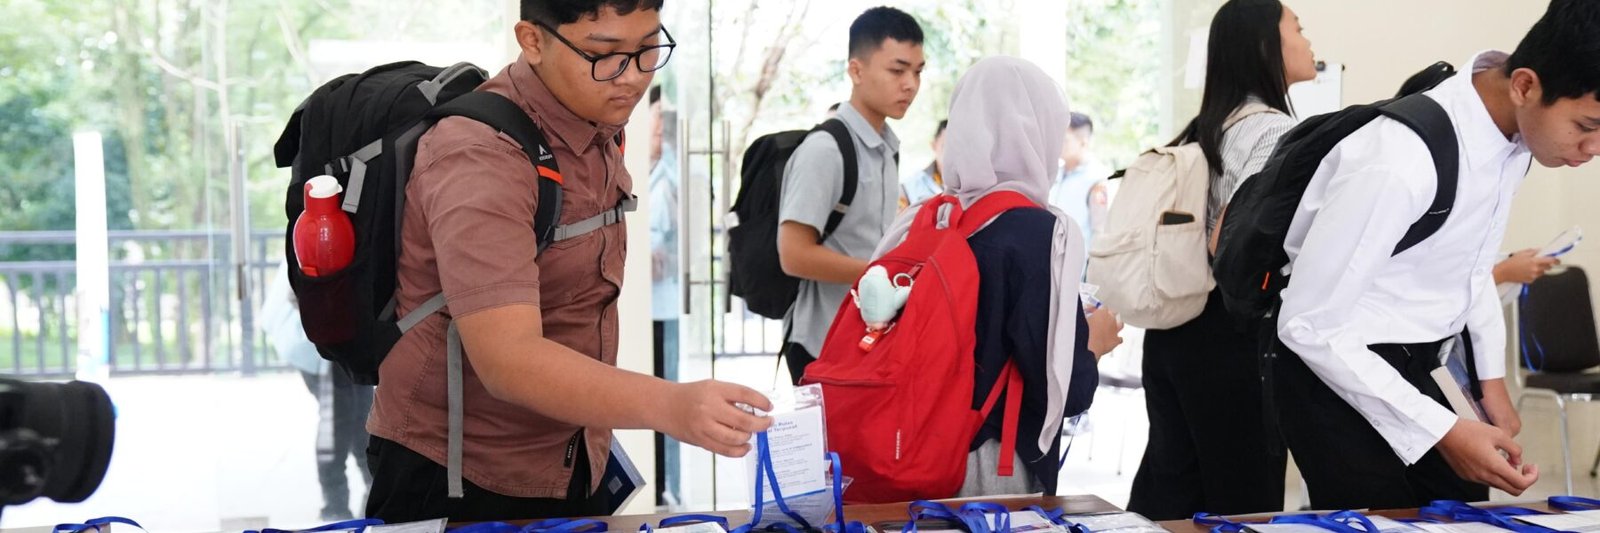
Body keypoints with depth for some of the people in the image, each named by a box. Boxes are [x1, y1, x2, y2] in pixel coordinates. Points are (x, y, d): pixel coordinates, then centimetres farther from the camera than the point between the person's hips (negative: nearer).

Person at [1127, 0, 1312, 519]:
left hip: (1174, 328, 9)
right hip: (1233, 336, -9)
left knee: (1168, 490, 11)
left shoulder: (1207, 127, 16)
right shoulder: (1275, 130, -12)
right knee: (1246, 499, 0)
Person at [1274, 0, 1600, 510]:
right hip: (1334, 369, -8)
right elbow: (1308, 326, -25)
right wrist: (1440, 430, -25)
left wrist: (1492, 376, 10)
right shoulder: (1400, 163, -31)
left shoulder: (1514, 127, -6)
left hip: (1409, 369, 8)